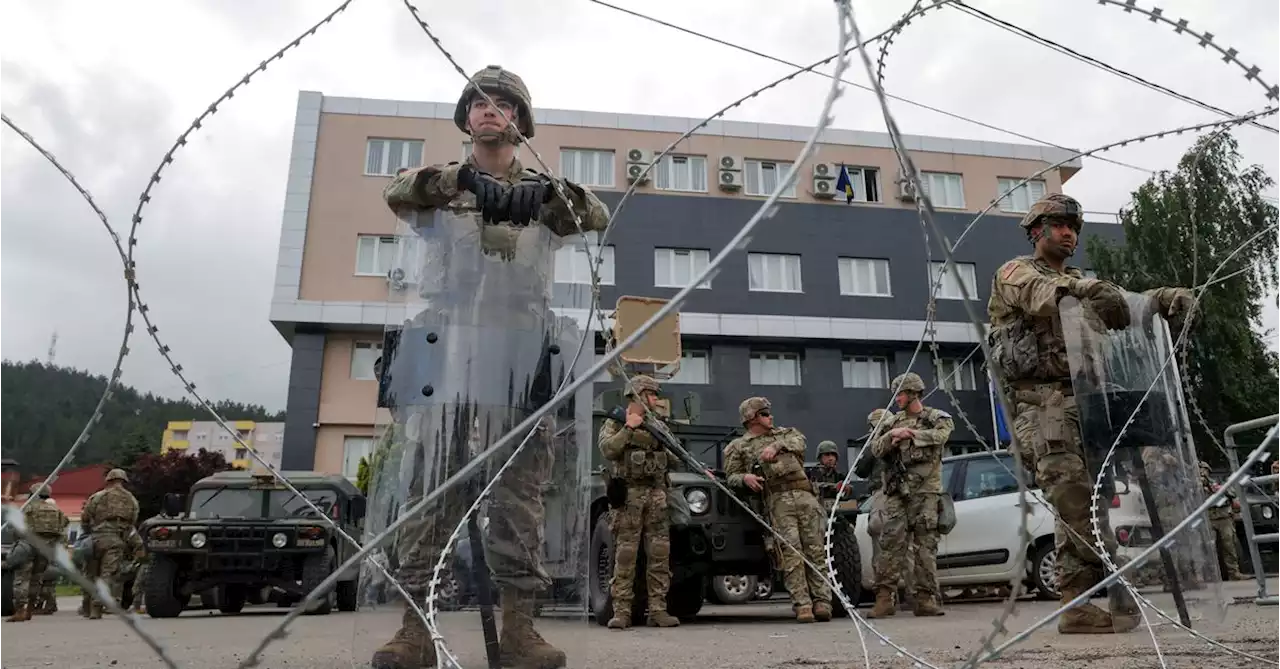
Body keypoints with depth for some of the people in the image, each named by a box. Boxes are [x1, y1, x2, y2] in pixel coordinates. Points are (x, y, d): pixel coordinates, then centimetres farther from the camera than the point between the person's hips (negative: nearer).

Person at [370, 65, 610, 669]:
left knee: (519, 487, -3)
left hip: (520, 352, 0)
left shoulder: (542, 192, 16)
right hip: (446, 344, 0)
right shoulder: (443, 185, 16)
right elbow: (397, 191, -8)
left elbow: (596, 216, -5)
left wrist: (544, 189, -27)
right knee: (430, 482, -3)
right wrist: (465, 177, -29)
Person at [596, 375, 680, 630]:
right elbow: (607, 450, -13)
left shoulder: (658, 423, 17)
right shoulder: (614, 423, 5)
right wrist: (628, 427, -14)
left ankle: (658, 610, 6)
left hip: (656, 492, 4)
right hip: (629, 492, -4)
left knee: (659, 553, 0)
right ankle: (622, 611, 0)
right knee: (625, 554, -5)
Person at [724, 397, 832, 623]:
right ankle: (802, 605, -12)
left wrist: (776, 446, -6)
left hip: (806, 496, 3)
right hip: (779, 500, -3)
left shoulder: (784, 433, 28)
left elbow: (799, 441, 8)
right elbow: (731, 477, 11)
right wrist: (745, 478, -10)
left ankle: (822, 602, -5)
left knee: (816, 550, -5)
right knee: (792, 552, -14)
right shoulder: (738, 447, 17)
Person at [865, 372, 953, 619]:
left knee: (926, 545, -2)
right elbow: (876, 449, 9)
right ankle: (884, 598, -5)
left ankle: (926, 598, 4)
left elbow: (940, 435, -14)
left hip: (925, 491, -3)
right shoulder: (893, 422, 20)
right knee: (890, 543, -5)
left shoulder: (937, 418, 9)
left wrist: (906, 435, -10)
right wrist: (892, 435, -10)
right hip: (897, 492, 3)